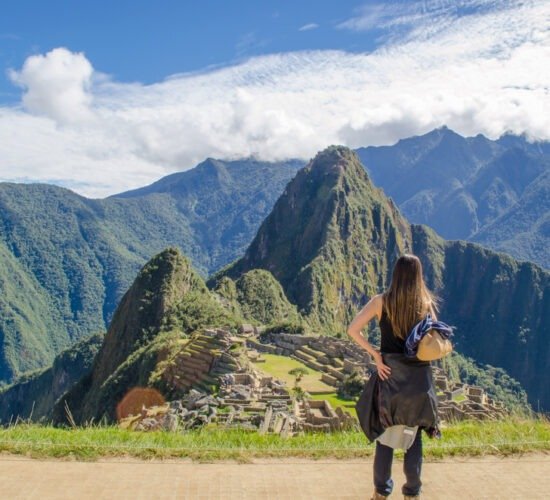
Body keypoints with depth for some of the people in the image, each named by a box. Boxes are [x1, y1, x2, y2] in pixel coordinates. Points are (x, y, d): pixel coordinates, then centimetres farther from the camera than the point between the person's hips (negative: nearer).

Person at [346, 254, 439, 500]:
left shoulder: (381, 301, -6)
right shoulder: (426, 303, -4)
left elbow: (352, 329, -13)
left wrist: (375, 354, -9)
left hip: (389, 372, 0)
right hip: (419, 375, 1)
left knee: (385, 433, 11)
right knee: (414, 435, 12)